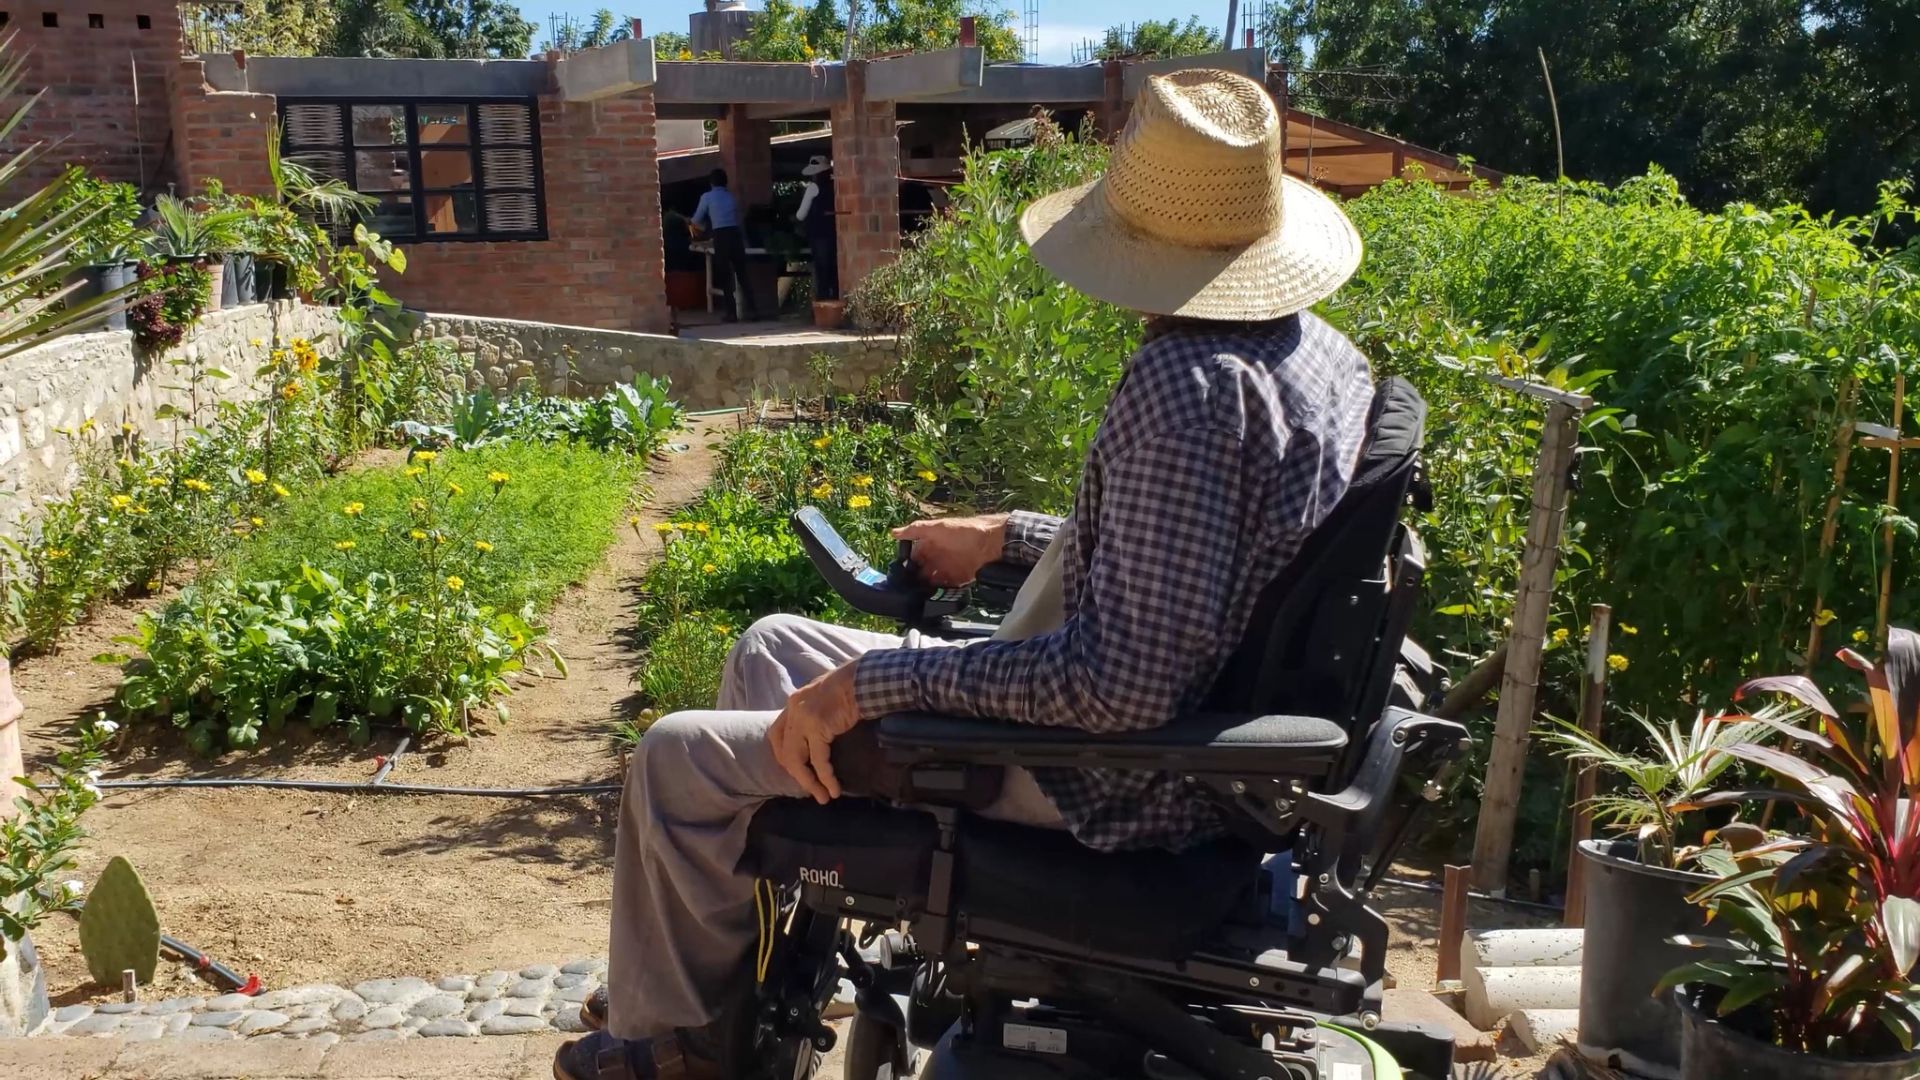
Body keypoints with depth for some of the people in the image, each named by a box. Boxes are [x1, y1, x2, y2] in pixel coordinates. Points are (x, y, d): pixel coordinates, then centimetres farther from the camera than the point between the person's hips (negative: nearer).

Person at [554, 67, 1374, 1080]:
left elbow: (1124, 681, -33)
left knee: (677, 760, 0)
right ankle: (729, 974, 34)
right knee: (770, 647, 20)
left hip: (1093, 781, -10)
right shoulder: (1323, 351, 1)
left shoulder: (1184, 381, -29)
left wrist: (879, 679, -25)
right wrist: (1008, 536, 19)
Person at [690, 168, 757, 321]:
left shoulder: (707, 197, 4)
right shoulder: (732, 196, 15)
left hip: (720, 237, -3)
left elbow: (696, 221, 10)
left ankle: (731, 312, 0)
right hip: (736, 234, 3)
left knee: (724, 276, 3)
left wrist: (707, 228, 31)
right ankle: (749, 309, 1)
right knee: (742, 273, 5)